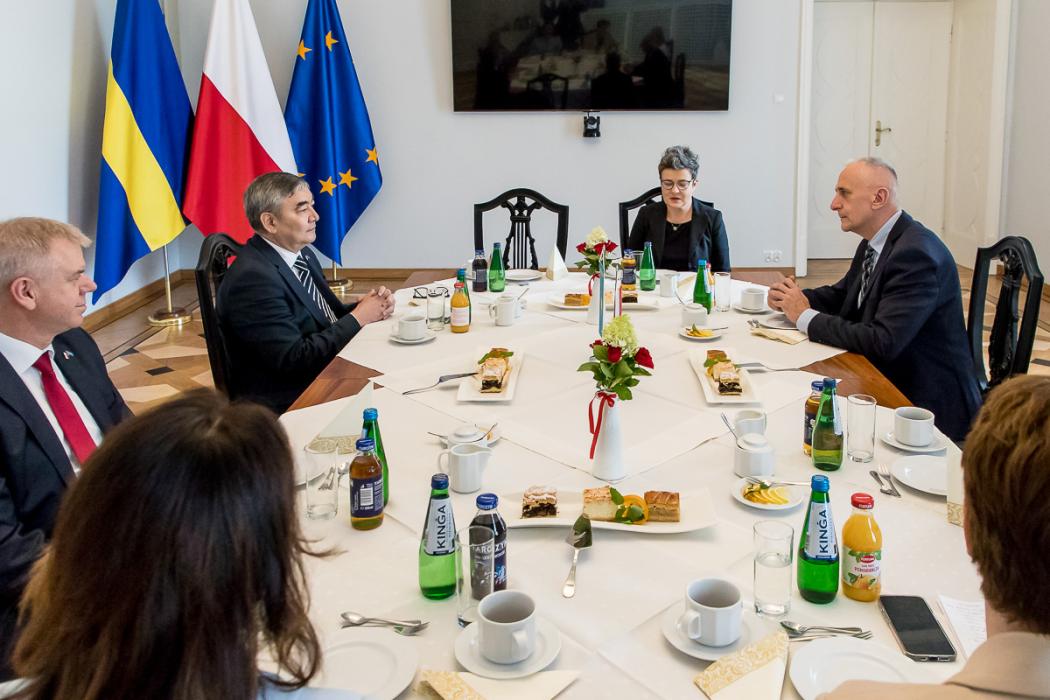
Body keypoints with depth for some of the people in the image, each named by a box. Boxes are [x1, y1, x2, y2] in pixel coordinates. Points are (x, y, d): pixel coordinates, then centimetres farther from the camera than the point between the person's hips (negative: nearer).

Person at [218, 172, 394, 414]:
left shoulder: (303, 255, 9)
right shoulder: (253, 278, -19)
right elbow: (294, 360, -21)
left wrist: (367, 305, -5)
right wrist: (358, 318, -15)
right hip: (287, 405, -8)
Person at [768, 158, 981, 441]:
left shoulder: (915, 253, -24)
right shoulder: (874, 243, 5)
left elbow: (883, 342, -29)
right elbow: (841, 294, 20)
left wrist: (806, 317, -19)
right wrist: (794, 298, -2)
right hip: (886, 380, 8)